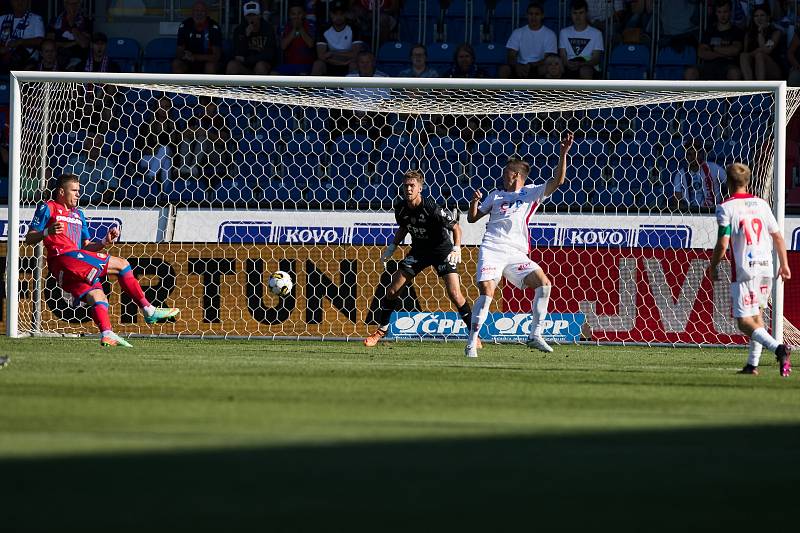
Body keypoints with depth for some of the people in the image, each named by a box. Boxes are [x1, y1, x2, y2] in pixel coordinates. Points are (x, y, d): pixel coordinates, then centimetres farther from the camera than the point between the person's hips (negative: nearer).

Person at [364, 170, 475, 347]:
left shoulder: (432, 208, -26)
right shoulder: (400, 207, -10)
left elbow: (456, 227, -15)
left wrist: (457, 249, -28)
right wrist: (392, 247, 4)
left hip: (442, 249, -5)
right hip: (418, 250, 5)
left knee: (454, 294, -17)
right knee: (393, 290, -2)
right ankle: (380, 331, 15)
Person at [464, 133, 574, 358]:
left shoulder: (531, 192, 15)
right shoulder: (496, 195, 20)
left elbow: (557, 181, 4)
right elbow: (472, 218, 22)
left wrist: (563, 155, -6)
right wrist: (474, 203, 2)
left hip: (516, 253, 1)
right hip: (491, 249, -1)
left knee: (543, 283, -15)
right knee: (486, 292, -19)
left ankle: (535, 336, -6)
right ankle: (472, 343, -14)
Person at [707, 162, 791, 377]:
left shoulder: (726, 208, -5)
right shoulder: (761, 204, 11)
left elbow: (722, 244, -11)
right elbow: (778, 236, 13)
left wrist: (713, 267, 5)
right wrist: (784, 264, 24)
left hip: (744, 270, -6)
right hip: (766, 268, 6)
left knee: (744, 322, -6)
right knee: (756, 314, 21)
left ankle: (778, 348, -28)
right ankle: (753, 364, 19)